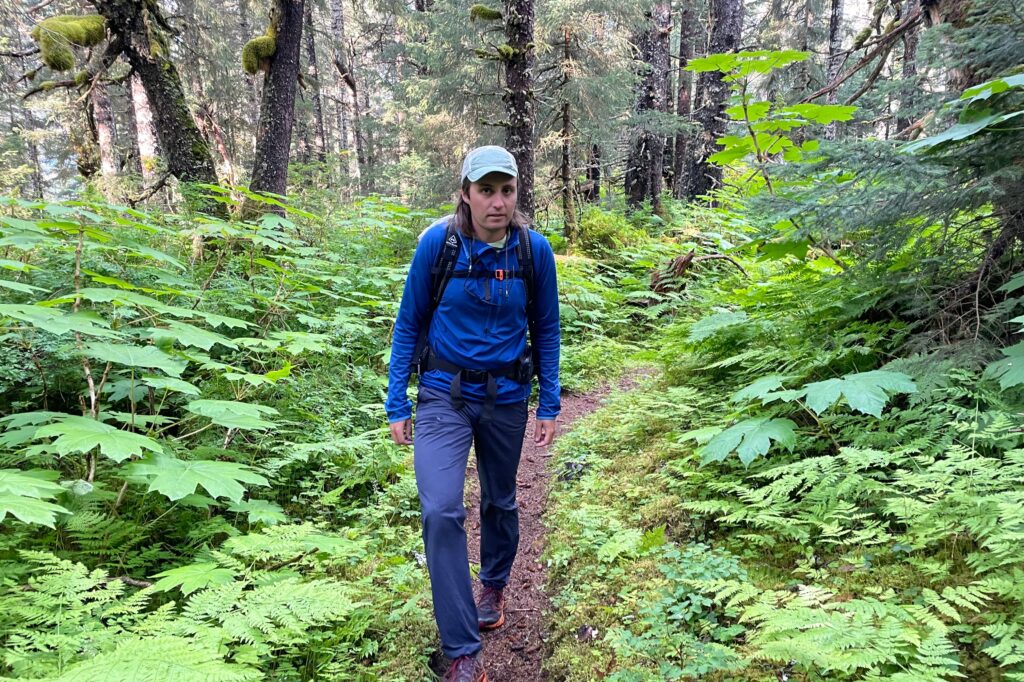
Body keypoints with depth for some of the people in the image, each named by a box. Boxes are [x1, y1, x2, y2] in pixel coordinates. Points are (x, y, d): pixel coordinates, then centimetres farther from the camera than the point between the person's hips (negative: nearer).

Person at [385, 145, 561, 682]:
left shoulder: (534, 250, -9)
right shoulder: (436, 242, -12)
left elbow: (546, 329, 1)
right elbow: (409, 323, -4)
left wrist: (549, 405, 1)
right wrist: (397, 404, -5)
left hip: (506, 397, 2)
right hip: (444, 396, -1)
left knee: (499, 501, 18)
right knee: (440, 511, -15)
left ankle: (494, 586, 49)